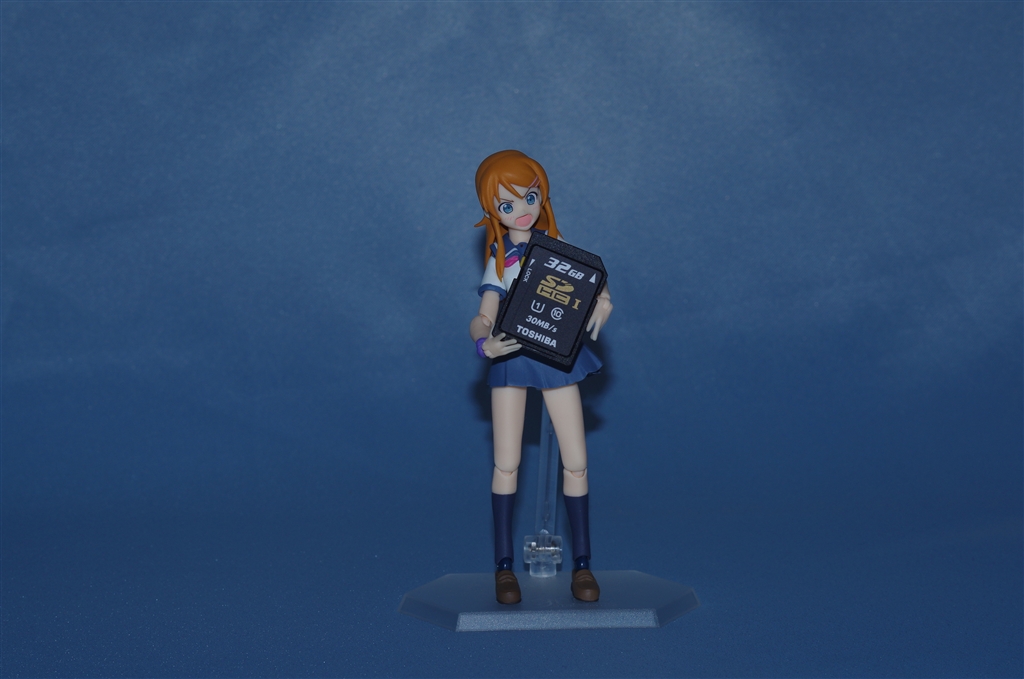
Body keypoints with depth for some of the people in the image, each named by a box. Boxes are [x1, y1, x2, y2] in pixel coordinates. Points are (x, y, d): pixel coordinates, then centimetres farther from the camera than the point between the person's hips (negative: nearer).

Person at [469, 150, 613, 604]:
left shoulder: (557, 248, 4)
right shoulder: (500, 261, -4)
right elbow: (483, 319, -13)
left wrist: (600, 302, -14)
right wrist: (485, 340, -36)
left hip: (558, 358, 2)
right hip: (512, 361, -2)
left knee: (576, 463, -1)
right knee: (506, 466, -1)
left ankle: (582, 562, 9)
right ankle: (504, 564, 11)